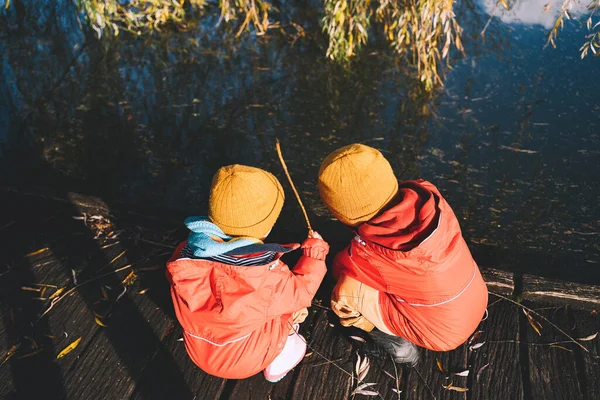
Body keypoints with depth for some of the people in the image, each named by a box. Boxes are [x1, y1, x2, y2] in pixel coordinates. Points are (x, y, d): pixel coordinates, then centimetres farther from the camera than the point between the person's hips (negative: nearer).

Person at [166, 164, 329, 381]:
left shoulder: (185, 255, -23)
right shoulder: (267, 277, -35)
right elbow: (301, 291, -13)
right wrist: (315, 253, 2)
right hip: (248, 360, -4)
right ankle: (278, 361, 25)